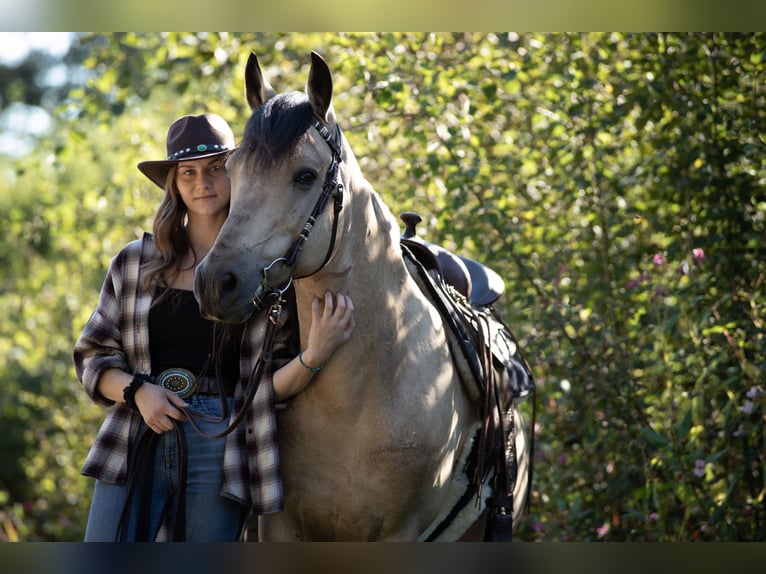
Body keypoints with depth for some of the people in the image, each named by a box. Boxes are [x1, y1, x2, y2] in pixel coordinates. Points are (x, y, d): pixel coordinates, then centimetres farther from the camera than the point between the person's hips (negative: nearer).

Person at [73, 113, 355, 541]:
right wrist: (137, 390, -8)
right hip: (136, 444, 2)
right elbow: (93, 357, 12)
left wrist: (314, 356, -16)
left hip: (222, 447, -2)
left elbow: (274, 386, 5)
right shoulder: (136, 262, 9)